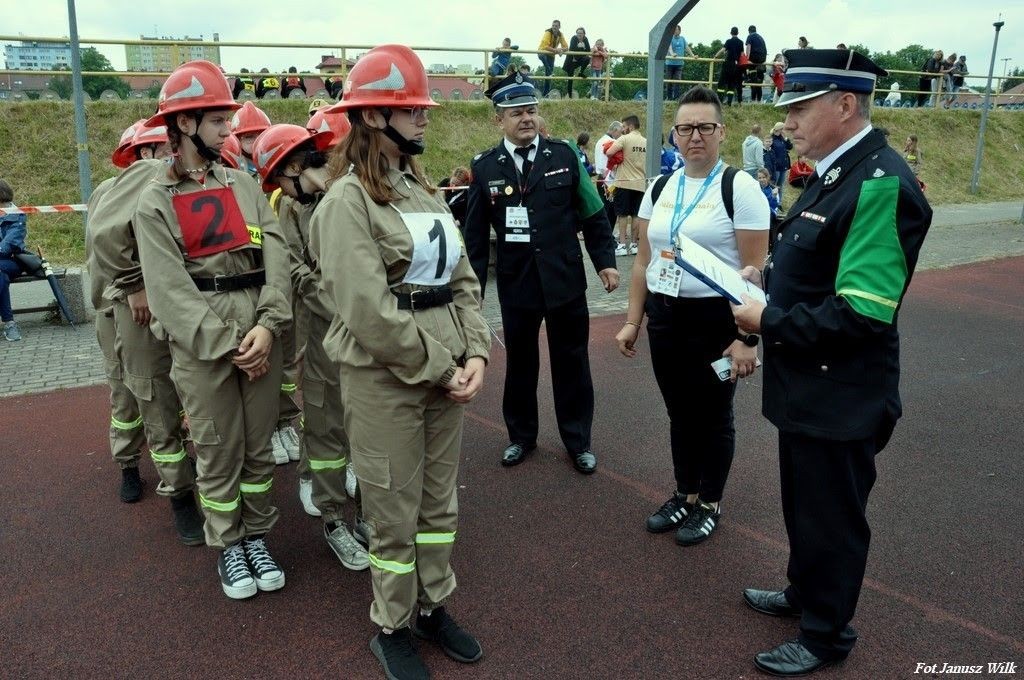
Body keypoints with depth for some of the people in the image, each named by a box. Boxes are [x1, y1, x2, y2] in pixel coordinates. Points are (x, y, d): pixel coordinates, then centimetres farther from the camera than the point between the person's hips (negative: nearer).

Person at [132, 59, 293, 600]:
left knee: (259, 445, 12)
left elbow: (276, 258, 0)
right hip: (200, 346, -3)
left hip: (261, 335, 3)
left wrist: (267, 327, -13)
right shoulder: (155, 201, -1)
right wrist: (227, 346, -14)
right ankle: (228, 547, 26)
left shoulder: (244, 185, 10)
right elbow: (170, 289, -8)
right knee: (218, 453, 8)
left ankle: (257, 537, 30)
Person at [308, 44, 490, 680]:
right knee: (395, 514, 8)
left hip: (445, 375, 7)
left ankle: (433, 606, 36)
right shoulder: (348, 200, -12)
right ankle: (393, 628, 28)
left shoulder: (424, 192, 11)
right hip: (384, 379, -7)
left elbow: (462, 282, 9)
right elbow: (368, 310, -20)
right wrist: (439, 368, -15)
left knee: (440, 502, 17)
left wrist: (474, 354, -5)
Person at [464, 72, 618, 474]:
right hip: (516, 283, 0)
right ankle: (521, 436, 32)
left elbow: (592, 213, 4)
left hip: (565, 279, 0)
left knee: (571, 361, 10)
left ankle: (578, 441, 26)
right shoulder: (484, 167, -1)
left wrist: (605, 260, -1)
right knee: (520, 362, 13)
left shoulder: (563, 154, 0)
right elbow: (475, 234, 1)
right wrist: (473, 287, -1)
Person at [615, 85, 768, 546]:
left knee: (713, 416, 11)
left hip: (716, 320, -5)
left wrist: (746, 337, -17)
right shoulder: (659, 188, 7)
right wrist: (632, 321, 8)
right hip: (664, 318, 5)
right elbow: (644, 260, 11)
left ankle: (710, 505, 29)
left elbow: (754, 270, -13)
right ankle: (684, 496, 34)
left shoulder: (740, 187, -10)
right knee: (680, 414, 16)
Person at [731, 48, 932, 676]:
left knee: (832, 518, 10)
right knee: (803, 504, 25)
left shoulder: (882, 183, -24)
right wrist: (769, 277, 2)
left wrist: (768, 321, -20)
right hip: (807, 388, 9)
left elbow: (863, 313, -29)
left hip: (842, 400, -9)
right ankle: (805, 592, 46)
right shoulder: (836, 173, 7)